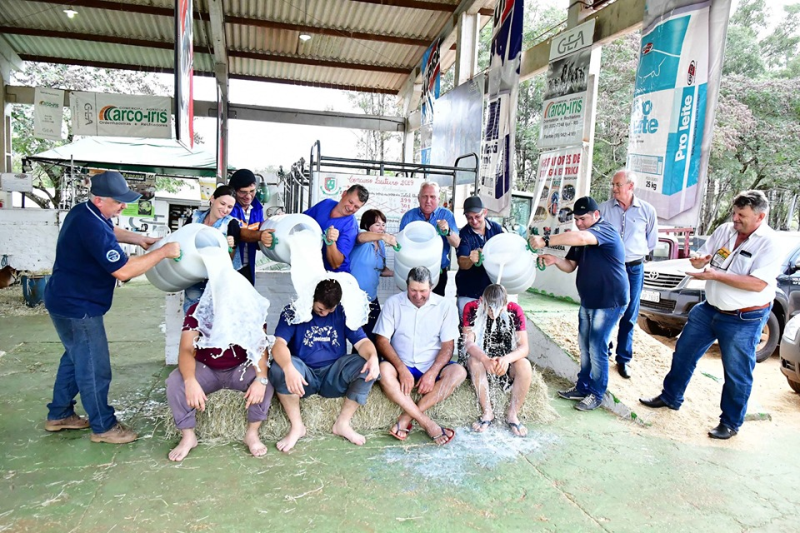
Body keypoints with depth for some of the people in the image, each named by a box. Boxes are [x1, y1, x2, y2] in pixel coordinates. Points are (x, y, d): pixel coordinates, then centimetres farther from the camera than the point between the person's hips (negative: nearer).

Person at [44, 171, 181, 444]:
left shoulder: (84, 212, 2)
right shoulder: (92, 227, -30)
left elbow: (110, 231, 25)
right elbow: (124, 270, -30)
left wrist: (137, 238, 10)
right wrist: (163, 252, -24)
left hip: (68, 300, 10)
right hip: (77, 307, -10)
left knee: (75, 358, 23)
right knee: (94, 368, 1)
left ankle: (59, 414, 37)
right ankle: (104, 427, 15)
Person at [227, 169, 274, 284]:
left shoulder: (257, 208, 4)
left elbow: (257, 243, 2)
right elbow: (238, 233, -26)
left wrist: (264, 241, -20)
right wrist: (259, 235, -43)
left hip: (247, 267, 5)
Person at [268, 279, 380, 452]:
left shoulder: (343, 313, 0)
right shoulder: (293, 311, -8)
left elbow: (362, 341, -7)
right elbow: (279, 344, -22)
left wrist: (373, 357, -31)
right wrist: (288, 368, -43)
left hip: (334, 375, 2)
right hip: (304, 377, -2)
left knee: (368, 366, -23)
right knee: (279, 368, -32)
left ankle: (343, 424, -8)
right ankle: (297, 427, -13)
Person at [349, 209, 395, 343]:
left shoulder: (381, 245, 11)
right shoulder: (362, 233, -9)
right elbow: (361, 237, -34)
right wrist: (382, 236, -52)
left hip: (372, 300, 7)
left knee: (373, 337, 7)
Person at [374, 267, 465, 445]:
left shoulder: (446, 307, 0)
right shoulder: (393, 303, -1)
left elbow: (447, 346, -3)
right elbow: (382, 340, -6)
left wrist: (432, 373, -20)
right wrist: (402, 369, -20)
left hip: (432, 367, 1)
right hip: (401, 366, -1)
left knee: (458, 372, -29)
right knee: (384, 370, -33)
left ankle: (406, 418, -29)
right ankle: (427, 423, -31)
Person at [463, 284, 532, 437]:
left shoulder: (515, 311, -13)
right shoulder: (471, 308, -14)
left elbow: (524, 347, -17)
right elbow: (468, 343, -21)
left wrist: (506, 359, -40)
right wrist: (486, 360, -42)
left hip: (507, 361, 1)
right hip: (481, 358, -1)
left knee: (524, 365, -30)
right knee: (475, 361, -34)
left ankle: (512, 414, -13)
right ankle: (487, 413, -20)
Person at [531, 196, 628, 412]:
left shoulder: (606, 230, -17)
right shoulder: (580, 240, 11)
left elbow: (580, 238, -38)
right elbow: (570, 265, 10)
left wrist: (545, 240, -41)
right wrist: (554, 260, -12)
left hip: (609, 301, -8)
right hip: (588, 301, 8)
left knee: (597, 349, -3)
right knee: (585, 347, 13)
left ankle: (596, 394, 11)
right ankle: (583, 387, 26)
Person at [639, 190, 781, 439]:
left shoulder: (770, 244, -16)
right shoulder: (724, 230, 0)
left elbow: (758, 283, -27)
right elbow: (700, 259, 8)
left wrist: (716, 275, -28)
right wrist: (699, 259, -17)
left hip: (744, 320, -6)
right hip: (709, 309, 6)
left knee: (737, 374, 7)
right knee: (683, 354, 15)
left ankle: (730, 423, 24)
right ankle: (670, 397, 33)